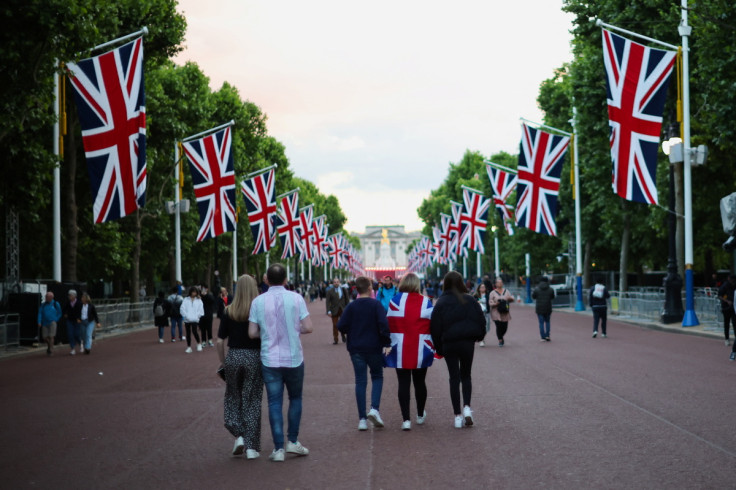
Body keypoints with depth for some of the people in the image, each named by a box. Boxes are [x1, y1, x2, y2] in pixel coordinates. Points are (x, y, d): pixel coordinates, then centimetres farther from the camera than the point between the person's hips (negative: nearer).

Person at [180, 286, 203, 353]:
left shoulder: (198, 300, 8)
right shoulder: (186, 300, 7)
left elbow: (200, 310, 4)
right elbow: (183, 309, 0)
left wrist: (197, 316, -7)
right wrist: (186, 316, -9)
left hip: (195, 319, -2)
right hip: (187, 319, 2)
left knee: (194, 331, -18)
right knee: (188, 333, 7)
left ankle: (198, 344, 5)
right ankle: (189, 347, 16)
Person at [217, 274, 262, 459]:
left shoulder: (228, 311, -2)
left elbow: (220, 341, -1)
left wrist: (222, 361, 12)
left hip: (233, 357, 1)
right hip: (255, 358, -1)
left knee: (233, 397, 19)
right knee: (252, 401, 7)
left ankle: (238, 435, 6)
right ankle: (251, 446, 8)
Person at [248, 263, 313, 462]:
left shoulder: (258, 302, -4)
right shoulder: (295, 298, -6)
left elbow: (252, 333, -3)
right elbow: (307, 327, -9)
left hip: (270, 360, 0)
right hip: (294, 358, 0)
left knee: (274, 403, 5)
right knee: (295, 398, 18)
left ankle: (279, 448, 3)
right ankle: (293, 441, 14)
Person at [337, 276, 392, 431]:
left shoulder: (351, 306, -1)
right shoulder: (375, 305, -6)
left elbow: (341, 326, -6)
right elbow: (383, 323, -18)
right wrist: (387, 343, -12)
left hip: (356, 349, 2)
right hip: (374, 347, -2)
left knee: (360, 381, 5)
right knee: (377, 377, 15)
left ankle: (362, 419, 2)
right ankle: (374, 408, -7)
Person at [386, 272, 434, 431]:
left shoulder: (395, 300, -4)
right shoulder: (425, 302, -2)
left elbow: (389, 324, -1)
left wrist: (387, 343, 9)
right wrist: (433, 346, 11)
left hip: (400, 351, -1)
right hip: (421, 351, 1)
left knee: (403, 383, 2)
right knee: (419, 382, 17)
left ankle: (406, 419, -5)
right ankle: (420, 415, 31)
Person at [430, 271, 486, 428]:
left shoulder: (441, 303, -4)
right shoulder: (470, 300, -1)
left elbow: (435, 327, -4)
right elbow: (481, 320, 2)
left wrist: (439, 348, 3)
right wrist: (479, 336, 18)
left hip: (449, 344, -1)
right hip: (467, 343, 1)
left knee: (454, 377, 5)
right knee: (466, 375, 16)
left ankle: (457, 415, 3)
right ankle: (467, 406, -3)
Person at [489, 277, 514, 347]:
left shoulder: (506, 291, 11)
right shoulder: (493, 293, 2)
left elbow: (512, 299, 14)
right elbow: (490, 303, -3)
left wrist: (510, 298, -9)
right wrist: (496, 304, -21)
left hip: (505, 313, 3)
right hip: (496, 313, -3)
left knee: (505, 327, 3)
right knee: (499, 326, -11)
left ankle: (501, 337, 33)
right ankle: (500, 340, 5)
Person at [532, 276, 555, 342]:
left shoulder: (536, 289, -9)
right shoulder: (550, 289, -5)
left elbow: (533, 297, 5)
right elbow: (552, 297, 11)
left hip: (539, 309, -1)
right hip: (548, 308, 1)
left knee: (541, 323, 5)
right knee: (547, 322, 18)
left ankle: (543, 337, 1)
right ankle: (547, 335, 9)